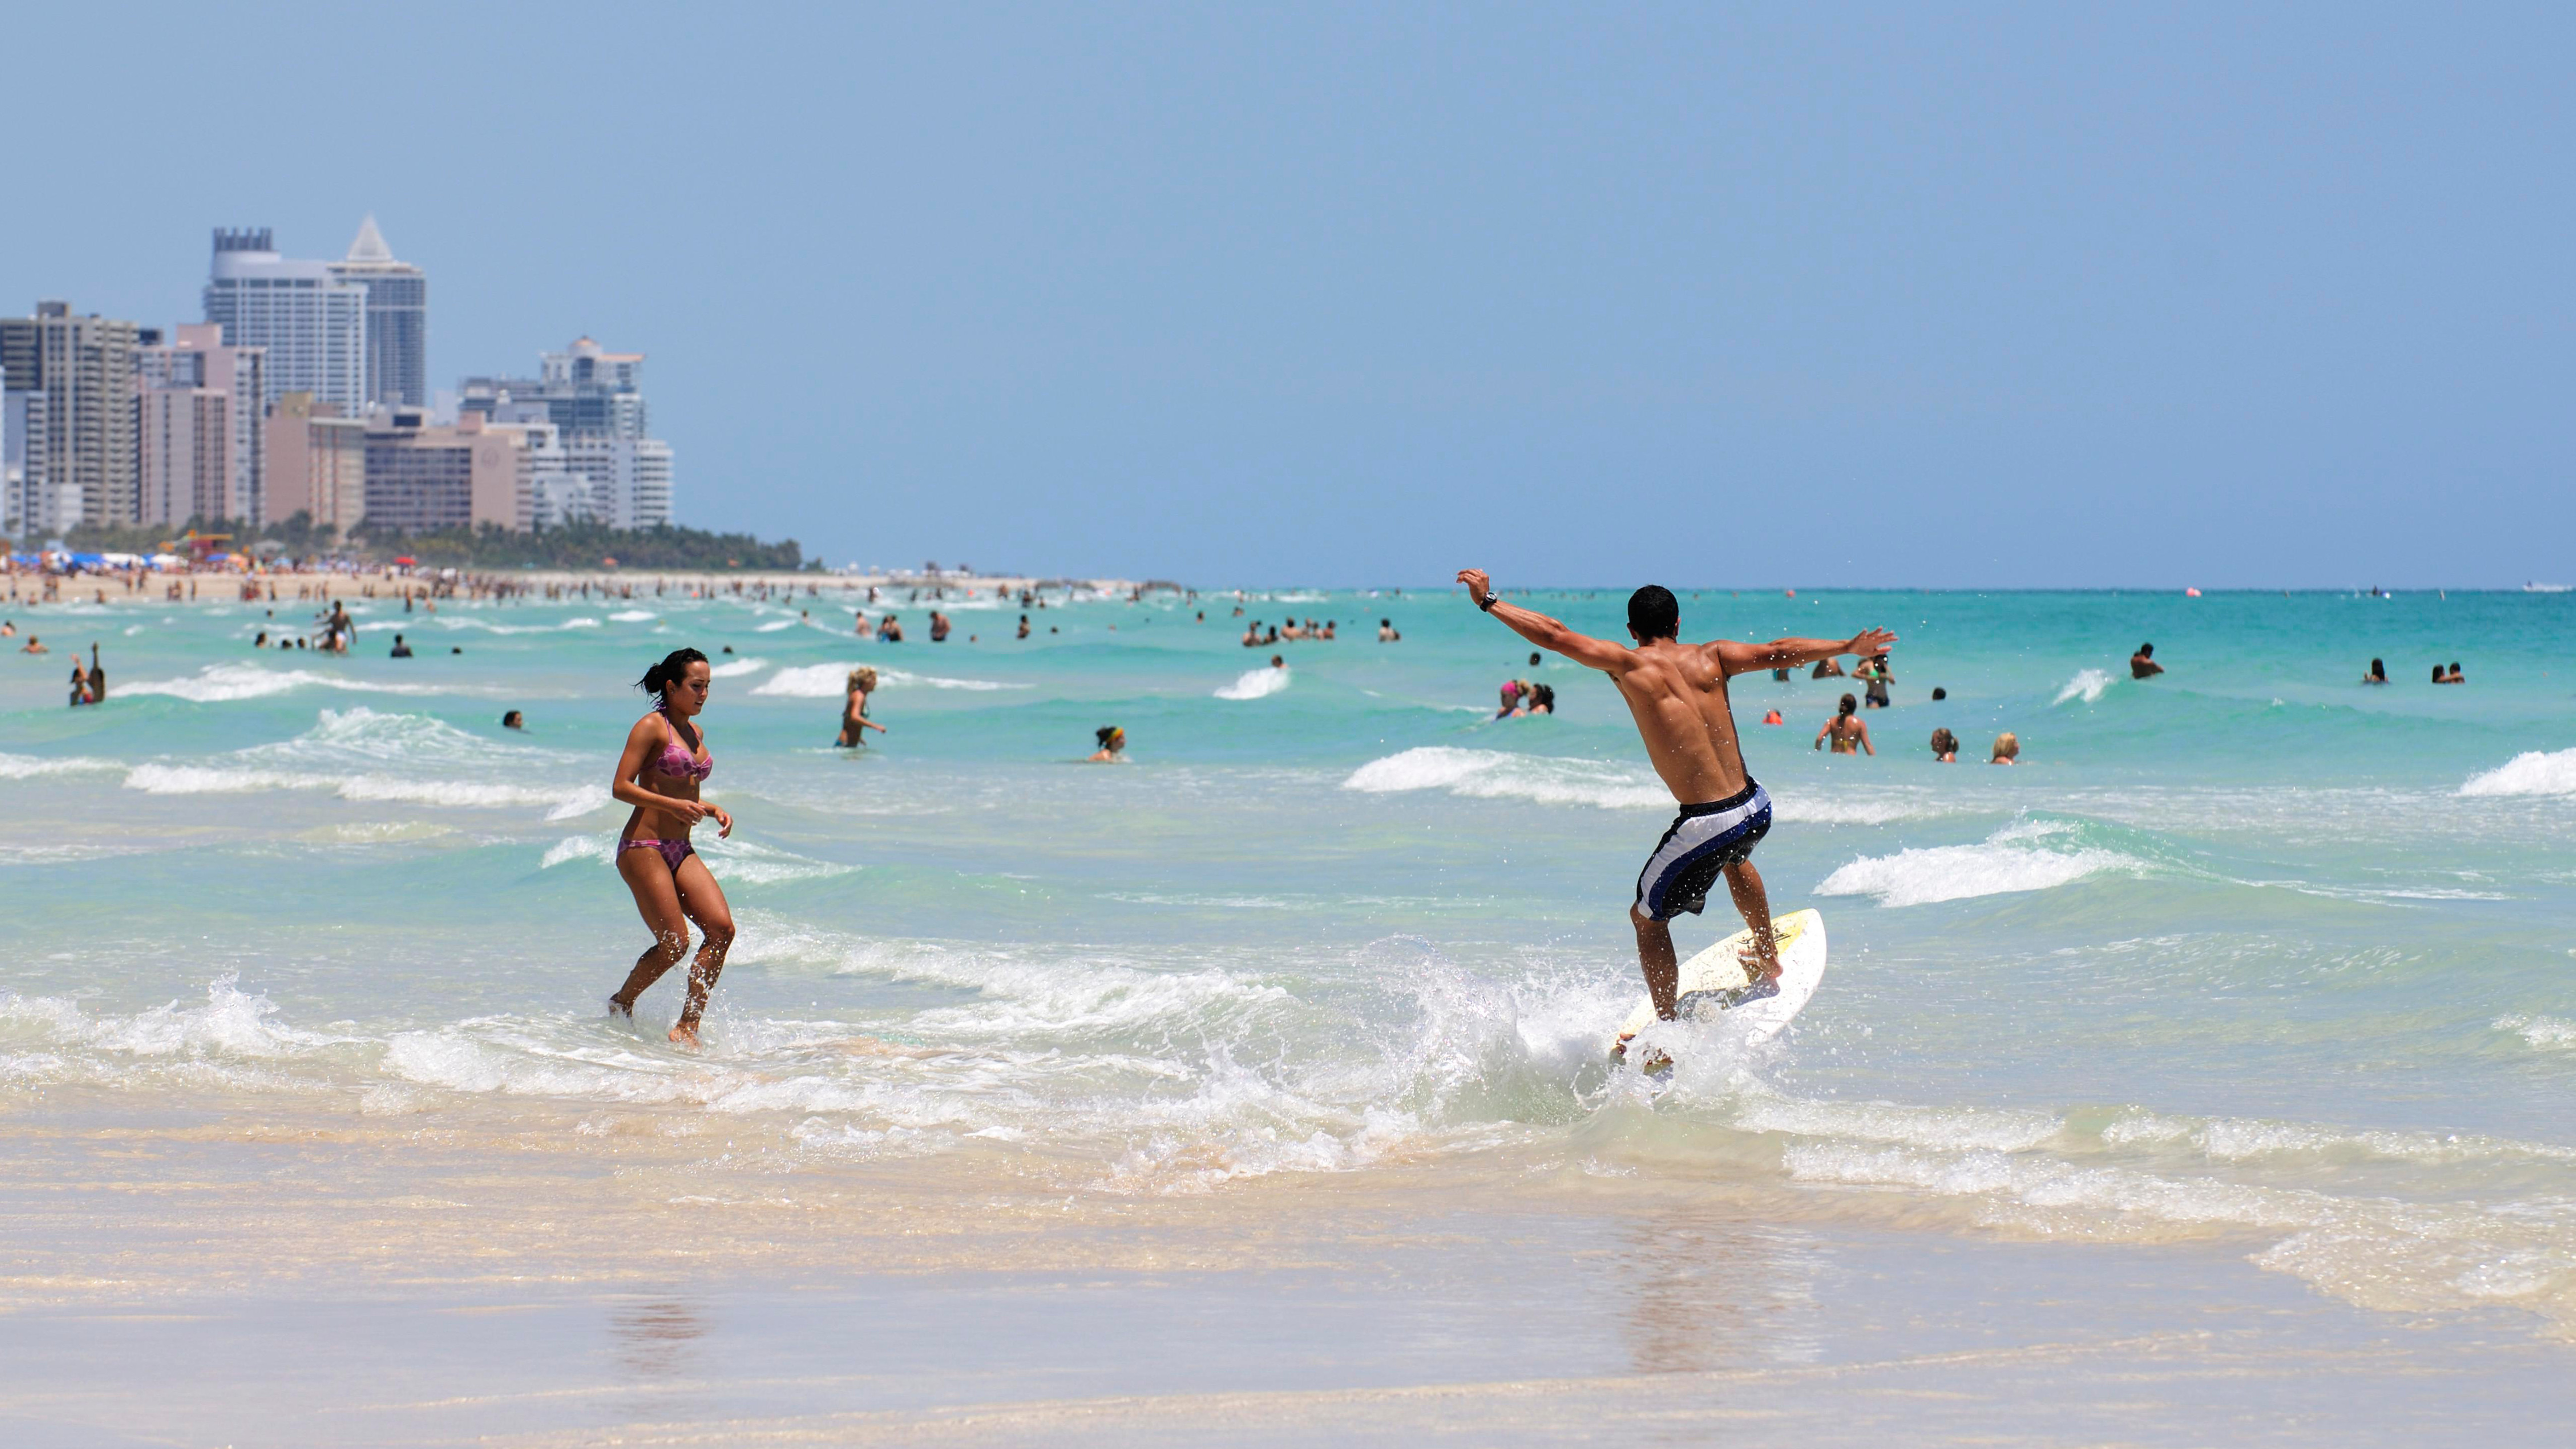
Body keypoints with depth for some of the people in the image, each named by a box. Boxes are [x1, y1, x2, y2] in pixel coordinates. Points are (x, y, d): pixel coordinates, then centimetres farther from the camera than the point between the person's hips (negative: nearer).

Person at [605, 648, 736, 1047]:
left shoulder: (695, 732, 16)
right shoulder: (652, 727, -7)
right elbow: (621, 787, -14)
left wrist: (713, 810, 8)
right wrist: (674, 805, -24)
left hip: (681, 850, 8)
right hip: (643, 846, -8)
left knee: (722, 928, -11)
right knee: (675, 942, -12)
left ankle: (687, 1026, -7)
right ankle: (621, 1005, 13)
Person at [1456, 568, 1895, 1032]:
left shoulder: (1627, 664, -7)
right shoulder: (1710, 657, 2)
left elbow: (1552, 634, -5)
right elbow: (1777, 652, -3)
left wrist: (1489, 601, 3)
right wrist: (1848, 647, 5)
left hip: (1704, 825, -5)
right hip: (1756, 810, 5)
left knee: (1647, 919, 17)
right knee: (1734, 859, 41)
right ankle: (1769, 963, 59)